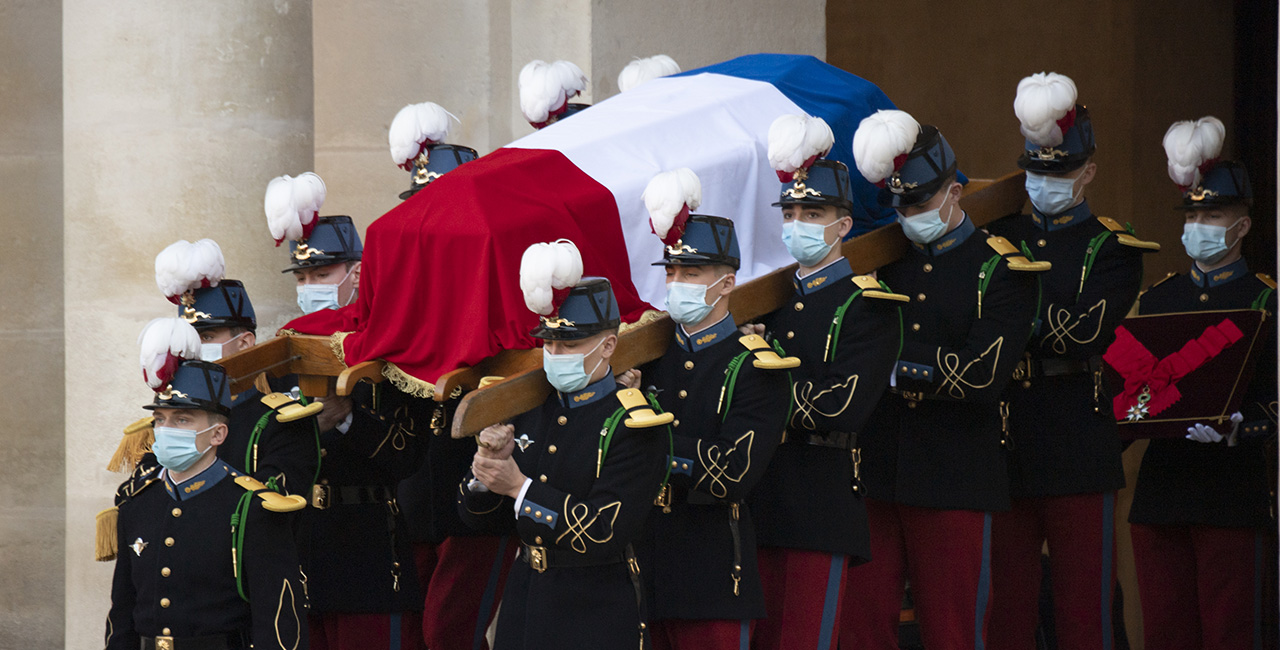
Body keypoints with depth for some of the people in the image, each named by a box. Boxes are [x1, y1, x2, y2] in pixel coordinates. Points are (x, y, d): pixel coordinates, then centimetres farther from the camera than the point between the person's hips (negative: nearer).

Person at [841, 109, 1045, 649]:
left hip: (955, 482, -4)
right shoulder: (882, 260, 13)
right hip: (872, 476, 4)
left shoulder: (999, 269, 0)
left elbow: (982, 376, -12)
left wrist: (897, 360, -11)